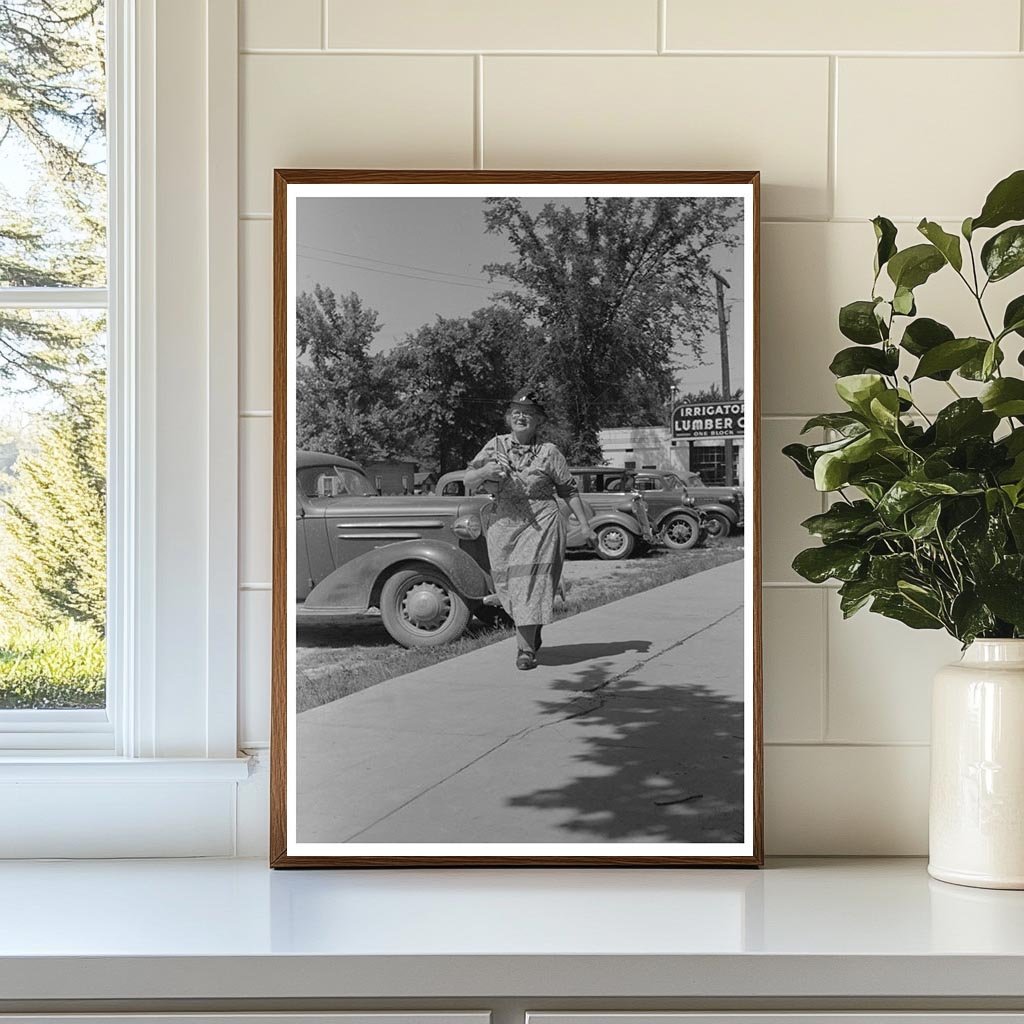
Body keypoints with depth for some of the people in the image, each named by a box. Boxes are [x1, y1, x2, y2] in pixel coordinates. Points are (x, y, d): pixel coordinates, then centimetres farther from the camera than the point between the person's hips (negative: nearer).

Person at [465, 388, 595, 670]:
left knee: (530, 582, -11)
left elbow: (568, 490, 6)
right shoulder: (495, 446, 5)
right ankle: (532, 634, 32)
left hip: (540, 524, -3)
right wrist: (486, 471, -16)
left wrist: (585, 525, 3)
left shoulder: (549, 452, -1)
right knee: (507, 584, 7)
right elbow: (468, 481, 5)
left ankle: (525, 649, -8)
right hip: (502, 523, 3)